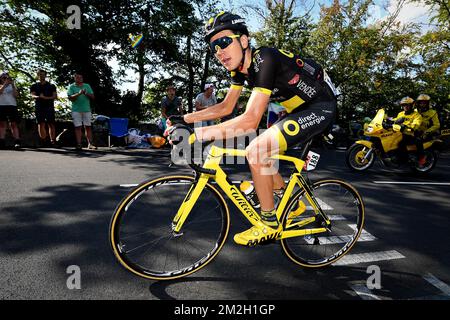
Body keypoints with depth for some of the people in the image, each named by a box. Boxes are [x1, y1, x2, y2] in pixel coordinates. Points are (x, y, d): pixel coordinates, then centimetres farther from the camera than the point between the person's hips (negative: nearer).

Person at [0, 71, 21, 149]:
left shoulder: (12, 86, 18)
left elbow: (16, 95, 2)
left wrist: (13, 85, -6)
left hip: (12, 105, 0)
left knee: (13, 123, -7)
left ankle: (17, 142, -16)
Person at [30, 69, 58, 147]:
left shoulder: (51, 86, 15)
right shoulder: (34, 86, 16)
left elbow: (55, 96, 5)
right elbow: (33, 96, 2)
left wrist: (46, 98, -13)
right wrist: (38, 97, -21)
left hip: (49, 106, -1)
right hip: (39, 107, 1)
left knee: (51, 124, -8)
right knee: (41, 124, -5)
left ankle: (53, 141, -11)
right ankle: (43, 141, -5)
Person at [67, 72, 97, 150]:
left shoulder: (87, 86, 14)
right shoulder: (71, 87, 7)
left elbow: (93, 97, 7)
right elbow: (70, 97, -6)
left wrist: (87, 94, -12)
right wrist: (78, 93, -19)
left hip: (87, 109, 2)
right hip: (76, 110, -2)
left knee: (88, 127, 1)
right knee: (78, 127, -3)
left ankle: (90, 144, 2)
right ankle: (79, 144, -1)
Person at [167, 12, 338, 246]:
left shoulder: (264, 60, -27)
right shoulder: (239, 66, 0)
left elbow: (250, 120, -37)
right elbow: (225, 107, 7)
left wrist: (197, 135, -39)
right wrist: (185, 119, 1)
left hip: (320, 108, -9)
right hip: (299, 109, 9)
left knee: (256, 151, -23)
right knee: (260, 155, 8)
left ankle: (269, 223, -5)